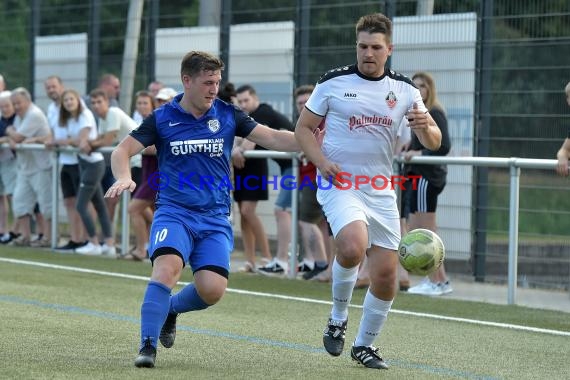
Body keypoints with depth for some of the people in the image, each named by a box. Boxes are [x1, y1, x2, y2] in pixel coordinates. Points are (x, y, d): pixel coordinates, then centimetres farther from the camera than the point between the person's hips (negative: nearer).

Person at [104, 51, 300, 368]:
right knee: (167, 268, -29)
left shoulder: (227, 115, 5)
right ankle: (147, 345, -20)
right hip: (174, 212, -2)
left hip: (215, 218, 2)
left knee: (212, 289, -14)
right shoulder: (163, 118, 1)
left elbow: (273, 138, 1)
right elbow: (123, 150, -1)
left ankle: (171, 309, 19)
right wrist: (124, 177, -22)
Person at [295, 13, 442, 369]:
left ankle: (364, 344, 23)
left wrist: (425, 127, -19)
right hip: (339, 184, -4)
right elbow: (304, 128, 6)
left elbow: (434, 142, 5)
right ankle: (338, 318, -4)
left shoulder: (404, 90, 6)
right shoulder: (333, 82, -1)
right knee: (352, 246, -30)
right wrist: (321, 161, -12)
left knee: (386, 275, 1)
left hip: (381, 191, 4)